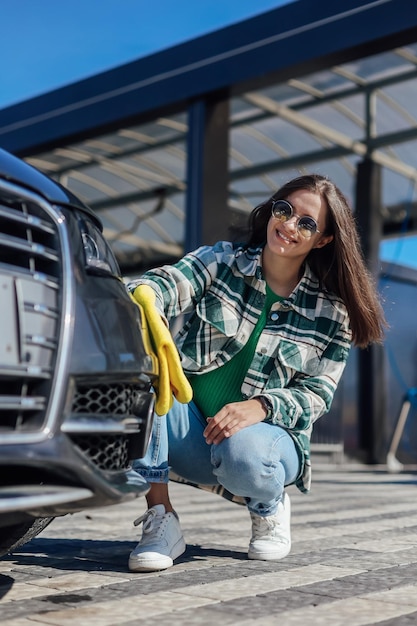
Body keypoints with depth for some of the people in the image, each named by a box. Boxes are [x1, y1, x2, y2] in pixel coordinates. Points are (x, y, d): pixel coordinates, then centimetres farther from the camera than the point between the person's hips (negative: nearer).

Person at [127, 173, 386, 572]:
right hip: (190, 435, 1)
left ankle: (270, 508, 3)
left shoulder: (330, 313, 0)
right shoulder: (221, 261, 0)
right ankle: (160, 520, -19)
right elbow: (170, 282, -18)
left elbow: (317, 393, -2)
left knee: (241, 455, -38)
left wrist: (260, 406, -22)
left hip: (267, 432, -1)